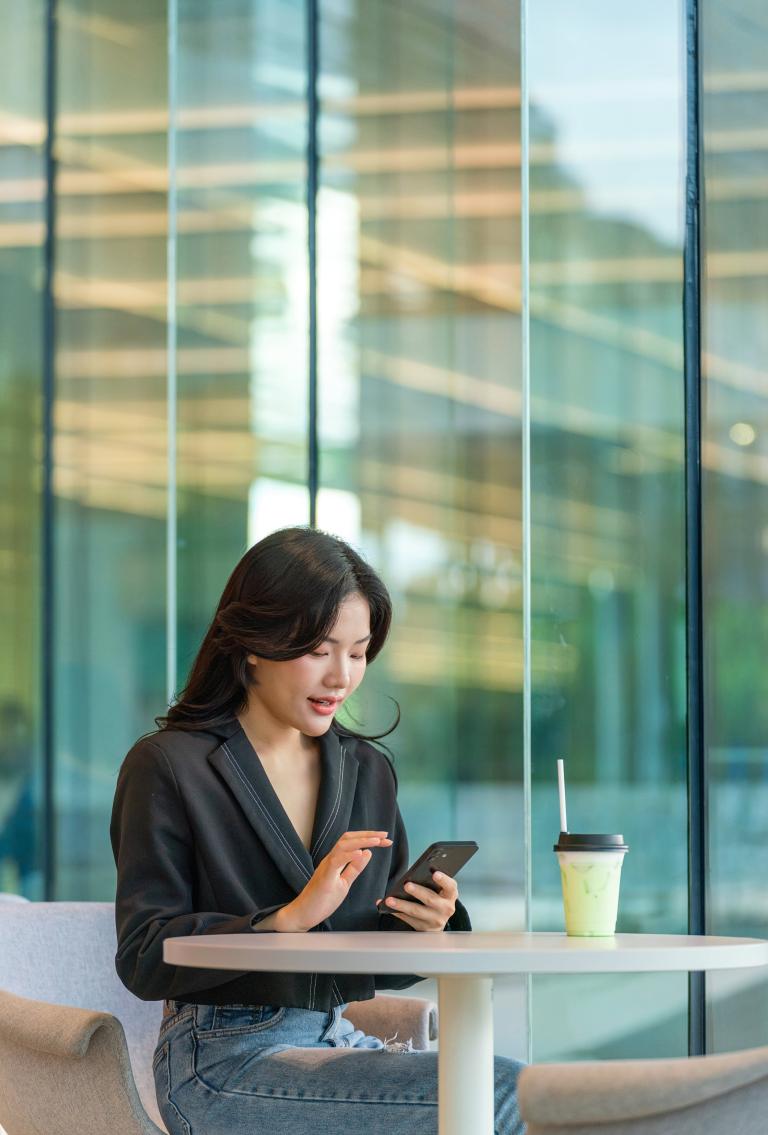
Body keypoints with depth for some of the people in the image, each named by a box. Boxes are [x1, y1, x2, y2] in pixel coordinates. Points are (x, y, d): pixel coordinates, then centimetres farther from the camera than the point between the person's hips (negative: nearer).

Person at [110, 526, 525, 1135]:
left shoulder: (368, 770, 15)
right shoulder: (168, 767, -3)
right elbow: (144, 959, -9)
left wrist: (423, 926, -5)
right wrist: (289, 918, -21)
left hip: (339, 1041, 6)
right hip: (225, 1058, -6)